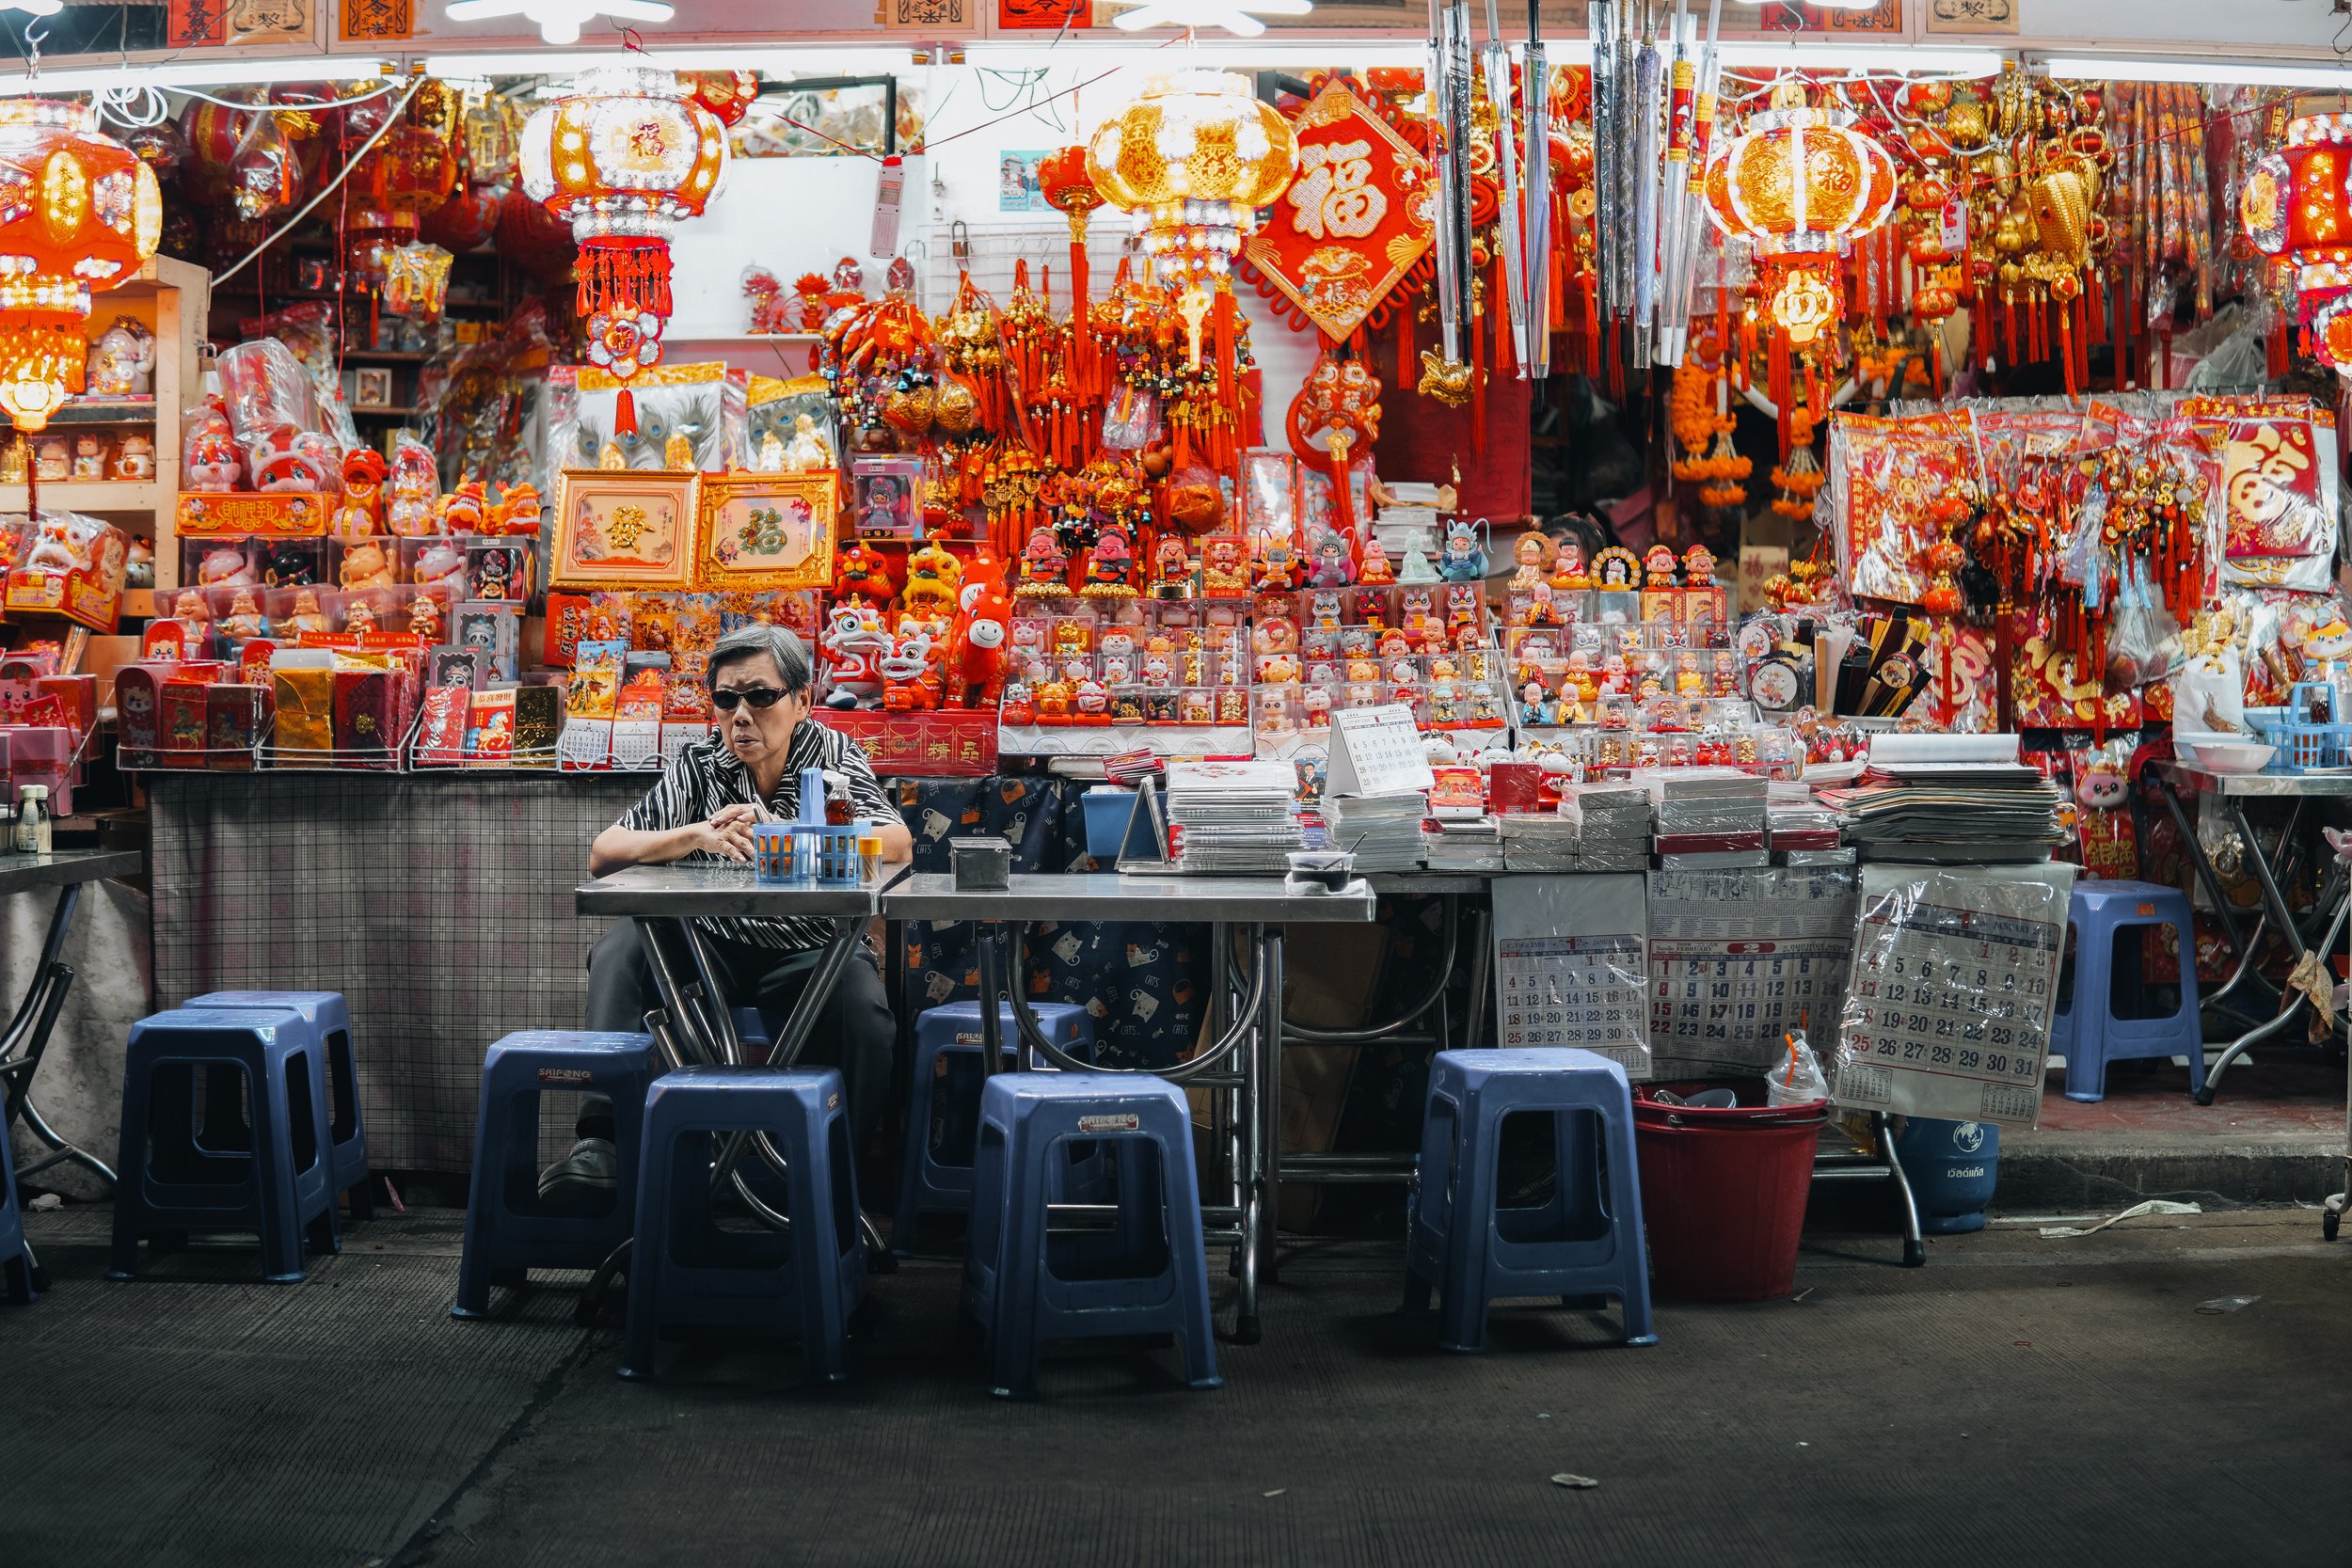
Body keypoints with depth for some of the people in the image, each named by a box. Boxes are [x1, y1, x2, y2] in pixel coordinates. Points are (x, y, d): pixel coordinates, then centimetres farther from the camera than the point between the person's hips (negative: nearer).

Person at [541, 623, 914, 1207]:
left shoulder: (833, 755, 2)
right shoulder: (698, 768, 4)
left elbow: (897, 845, -16)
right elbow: (603, 854, -5)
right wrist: (699, 835, -21)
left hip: (811, 953, -2)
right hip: (712, 949, 2)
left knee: (865, 1008, -33)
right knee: (626, 944, -25)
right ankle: (602, 1142, -30)